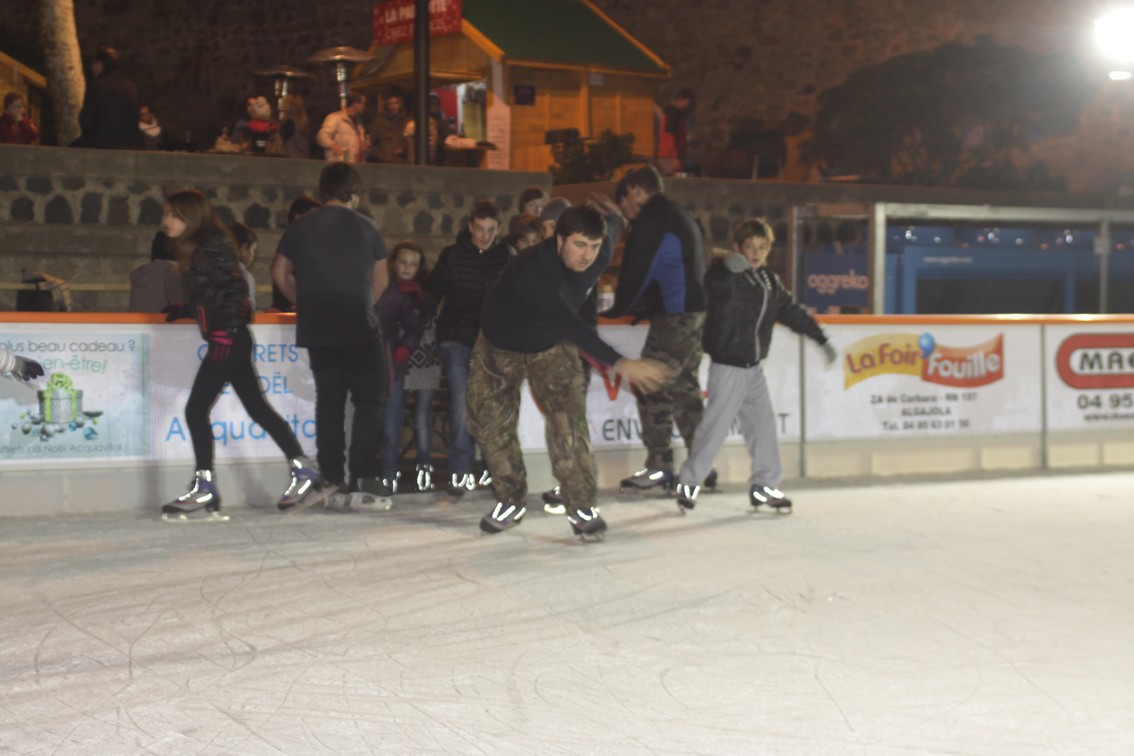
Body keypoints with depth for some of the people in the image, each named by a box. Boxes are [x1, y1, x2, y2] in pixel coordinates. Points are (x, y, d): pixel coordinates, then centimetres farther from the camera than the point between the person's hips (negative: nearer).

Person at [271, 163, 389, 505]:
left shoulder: (300, 227, 6)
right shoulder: (365, 227, -1)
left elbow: (280, 273, 12)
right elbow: (381, 280, 5)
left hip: (316, 329, 4)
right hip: (359, 327, -3)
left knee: (328, 401, 11)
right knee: (368, 401, 2)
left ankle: (331, 478, 10)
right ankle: (362, 479, -8)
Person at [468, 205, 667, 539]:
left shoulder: (602, 253, -23)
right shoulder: (532, 272, -43)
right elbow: (568, 323, -51)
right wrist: (619, 363, -58)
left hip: (552, 346, 3)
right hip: (500, 343, -3)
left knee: (568, 420, -14)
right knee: (490, 423, 2)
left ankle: (582, 507, -4)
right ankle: (511, 502, 21)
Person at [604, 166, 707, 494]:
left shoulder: (651, 220, -9)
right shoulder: (681, 218, 21)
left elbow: (636, 270, -9)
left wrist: (619, 308, 4)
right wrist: (636, 305, 22)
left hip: (673, 316, -10)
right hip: (694, 312, 10)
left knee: (651, 387, -6)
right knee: (684, 387, 12)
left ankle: (660, 467, -6)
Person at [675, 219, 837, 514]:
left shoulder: (770, 282, 10)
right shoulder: (726, 276, -13)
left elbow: (792, 312, 19)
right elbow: (713, 282, -37)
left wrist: (822, 339, 20)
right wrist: (729, 265, -60)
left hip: (754, 366, 7)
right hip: (728, 365, -7)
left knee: (763, 423, 9)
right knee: (716, 425, -6)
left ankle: (764, 484, 21)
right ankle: (689, 483, 7)